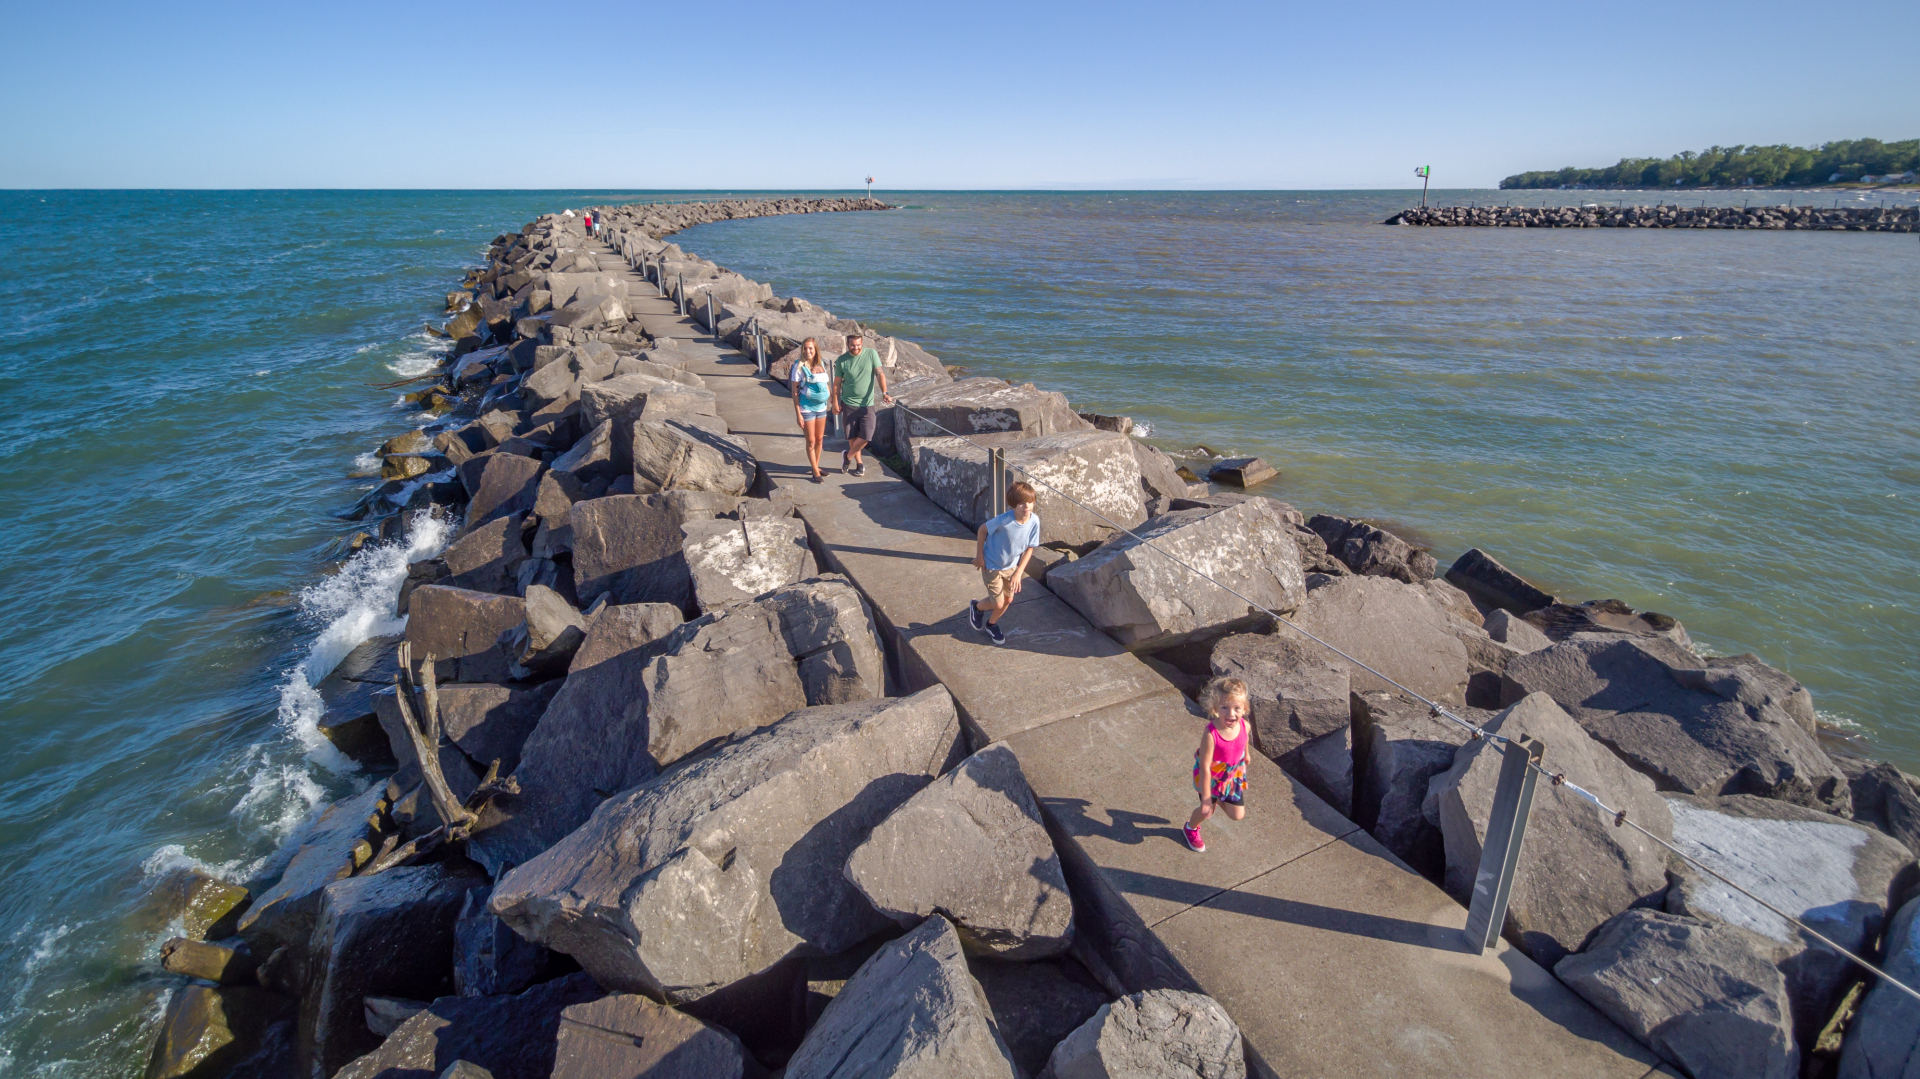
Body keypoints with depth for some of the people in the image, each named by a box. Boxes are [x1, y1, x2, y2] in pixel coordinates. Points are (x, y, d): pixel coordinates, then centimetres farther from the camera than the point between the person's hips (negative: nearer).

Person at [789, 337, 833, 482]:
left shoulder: (821, 364, 3)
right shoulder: (799, 366, -11)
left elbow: (827, 385, 15)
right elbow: (795, 391, -10)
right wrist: (798, 413, -13)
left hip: (821, 407, 5)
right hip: (807, 408, -5)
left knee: (819, 440, 14)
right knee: (811, 441, 3)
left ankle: (816, 467, 30)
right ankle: (815, 472, 13)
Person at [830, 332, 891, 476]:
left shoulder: (871, 354, -5)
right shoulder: (841, 360, -3)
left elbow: (880, 374, -9)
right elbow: (837, 383, 3)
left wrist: (884, 392, -23)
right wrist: (835, 402, 0)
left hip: (867, 404, 0)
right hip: (849, 404, 1)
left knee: (865, 437, -8)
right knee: (852, 437, 7)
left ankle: (848, 456, 17)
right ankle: (859, 464, 25)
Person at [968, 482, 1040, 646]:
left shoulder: (1034, 521, -20)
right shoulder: (1004, 520, -34)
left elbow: (1029, 548, -8)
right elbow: (982, 530, -16)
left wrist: (1019, 572, -11)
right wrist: (979, 556, -10)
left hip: (1011, 566, 5)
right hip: (992, 566, -5)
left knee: (1008, 600, 16)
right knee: (998, 604, 1)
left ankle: (991, 624, 45)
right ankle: (976, 606, 35)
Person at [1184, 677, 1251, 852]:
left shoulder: (1245, 726, -24)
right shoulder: (1211, 734, -40)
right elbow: (1204, 767, -31)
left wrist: (1246, 755, 24)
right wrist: (1206, 798, -24)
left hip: (1233, 776, 4)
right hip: (1211, 778, -4)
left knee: (1238, 815, 12)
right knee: (1207, 810, 17)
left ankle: (1220, 798, 45)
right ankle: (1191, 828, 52)